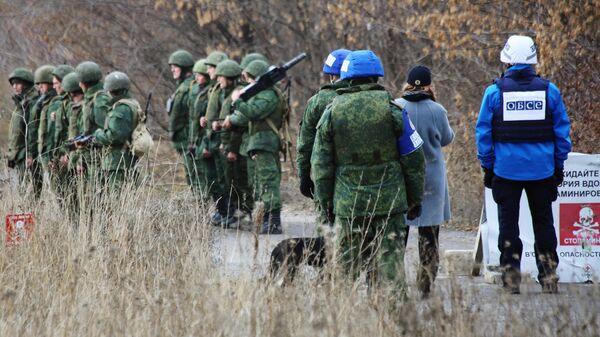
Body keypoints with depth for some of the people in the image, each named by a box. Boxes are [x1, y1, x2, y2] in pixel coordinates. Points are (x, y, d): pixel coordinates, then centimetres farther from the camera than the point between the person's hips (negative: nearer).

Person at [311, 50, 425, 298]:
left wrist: (326, 203, 12)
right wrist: (415, 198, 11)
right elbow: (413, 159, 1)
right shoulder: (392, 109, -2)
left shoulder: (332, 113, 2)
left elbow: (321, 165, 4)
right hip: (389, 201, -1)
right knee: (390, 261, -1)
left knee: (348, 265, 8)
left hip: (348, 203, 1)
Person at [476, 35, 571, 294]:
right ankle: (549, 278, 9)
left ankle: (511, 279, 3)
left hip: (506, 169, -1)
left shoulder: (495, 91, -5)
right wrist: (559, 165, 12)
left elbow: (484, 133, -1)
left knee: (508, 224, 6)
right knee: (543, 223, 10)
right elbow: (562, 130, 4)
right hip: (542, 171, 1)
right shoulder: (549, 90, -1)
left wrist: (487, 167, 7)